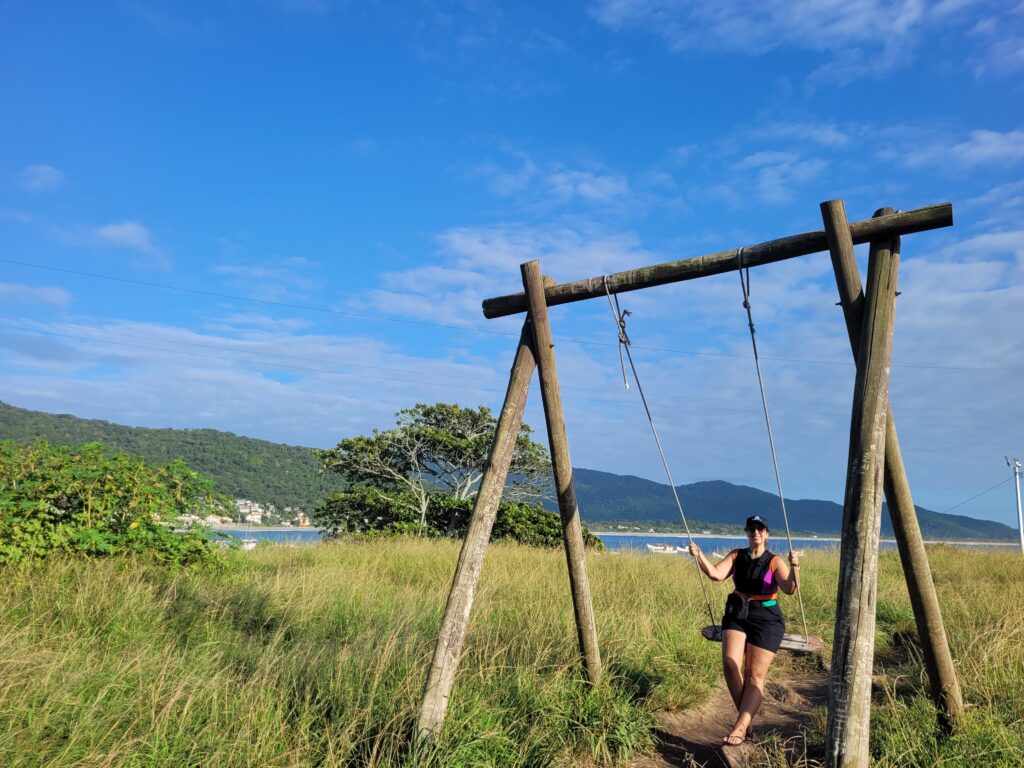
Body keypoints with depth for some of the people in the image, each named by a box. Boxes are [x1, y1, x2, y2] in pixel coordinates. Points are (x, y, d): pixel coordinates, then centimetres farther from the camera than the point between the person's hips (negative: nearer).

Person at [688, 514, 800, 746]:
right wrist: (699, 556, -23)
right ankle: (745, 717, 2)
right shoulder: (736, 556, 5)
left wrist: (794, 568, -36)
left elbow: (790, 590, -17)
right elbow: (716, 574, -8)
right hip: (737, 615, 3)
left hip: (766, 619, -2)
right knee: (730, 663, -15)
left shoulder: (774, 562, -4)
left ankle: (740, 727, -2)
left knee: (755, 675, -3)